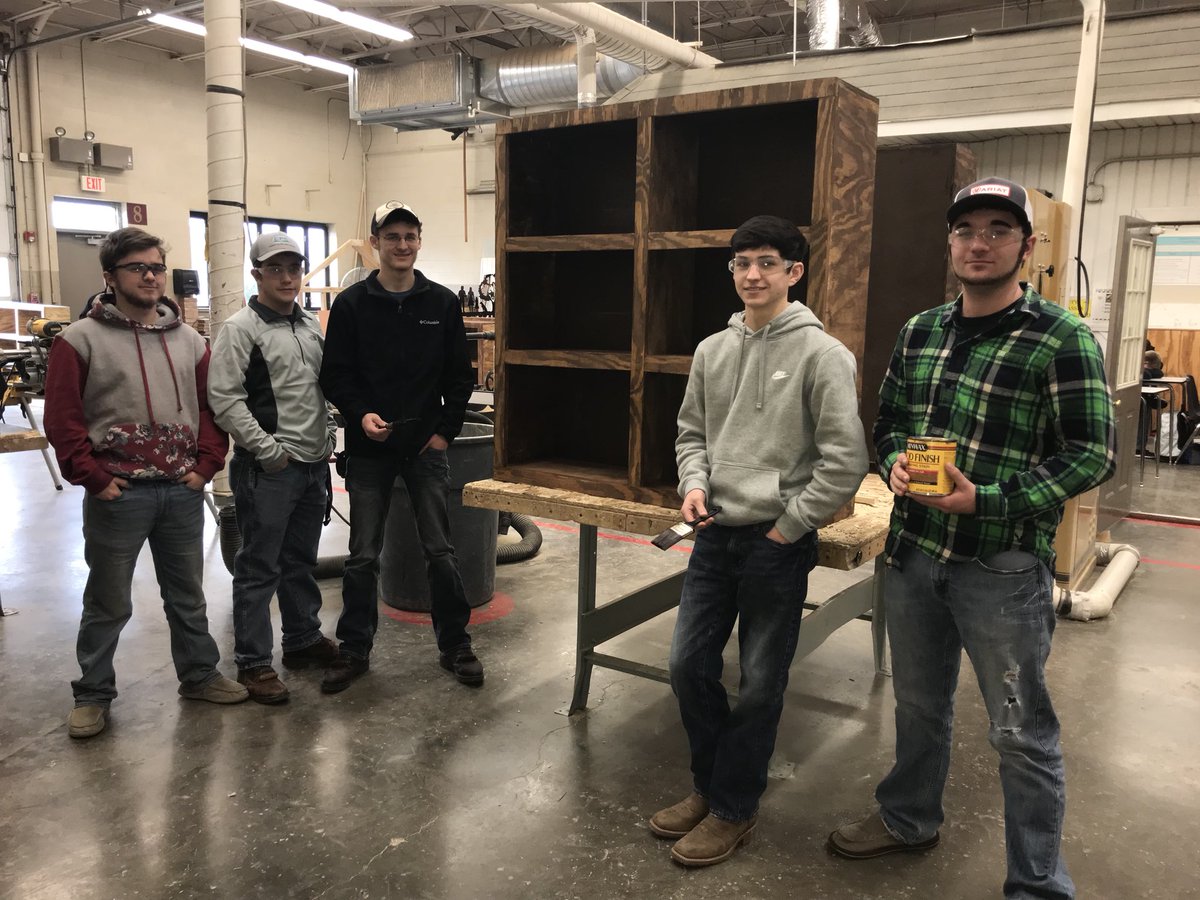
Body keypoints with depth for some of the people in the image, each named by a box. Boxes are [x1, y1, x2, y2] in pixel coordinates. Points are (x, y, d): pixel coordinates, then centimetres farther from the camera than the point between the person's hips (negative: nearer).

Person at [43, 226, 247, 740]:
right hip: (117, 496, -4)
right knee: (108, 605, 9)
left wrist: (206, 465, 0)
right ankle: (93, 694, 25)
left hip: (182, 492, 4)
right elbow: (62, 419, -7)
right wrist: (93, 478, -10)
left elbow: (211, 407, 10)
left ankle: (199, 675, 31)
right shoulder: (81, 340, -4)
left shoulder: (188, 341, 9)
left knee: (188, 595, 16)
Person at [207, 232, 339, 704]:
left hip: (314, 464, 7)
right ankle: (253, 662, 11)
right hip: (268, 469, -7)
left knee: (302, 561, 19)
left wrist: (329, 433, 11)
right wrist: (268, 449, -17)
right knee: (259, 568, 1)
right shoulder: (240, 328, -10)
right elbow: (224, 398, -17)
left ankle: (304, 639, 32)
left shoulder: (311, 325, 13)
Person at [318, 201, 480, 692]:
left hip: (426, 448, 1)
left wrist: (446, 429, -2)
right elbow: (334, 375, 1)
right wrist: (361, 414, -16)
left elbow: (460, 376, 6)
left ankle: (455, 645, 19)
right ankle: (354, 648, 22)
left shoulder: (442, 302, 3)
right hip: (369, 450, 0)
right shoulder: (351, 303, 0)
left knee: (441, 551, 4)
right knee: (363, 556, 7)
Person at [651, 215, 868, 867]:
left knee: (759, 685, 7)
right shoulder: (711, 350, 7)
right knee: (688, 666, 11)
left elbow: (846, 460, -14)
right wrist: (695, 483, -1)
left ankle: (733, 808, 25)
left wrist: (787, 526, -12)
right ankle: (709, 784, 33)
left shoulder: (821, 354, -11)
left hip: (778, 544, -6)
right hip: (714, 536, 6)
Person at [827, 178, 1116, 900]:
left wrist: (989, 500, -21)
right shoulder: (920, 331, 7)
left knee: (1022, 732, 8)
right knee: (920, 702, 23)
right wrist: (895, 462, -6)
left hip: (1003, 568, -5)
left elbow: (1092, 454, -12)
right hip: (913, 553, 6)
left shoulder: (1062, 338, -10)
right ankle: (910, 818, 45)